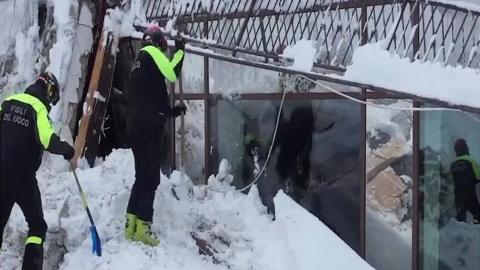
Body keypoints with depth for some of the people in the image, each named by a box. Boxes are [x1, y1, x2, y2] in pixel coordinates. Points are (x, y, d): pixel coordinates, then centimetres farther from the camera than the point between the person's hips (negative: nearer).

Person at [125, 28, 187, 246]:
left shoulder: (139, 62, 26)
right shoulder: (150, 52, -1)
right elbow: (172, 73, -13)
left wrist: (174, 111, 24)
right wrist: (180, 50, 2)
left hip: (136, 127, 10)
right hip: (148, 128, -10)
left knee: (142, 176, 14)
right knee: (151, 177, -7)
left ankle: (131, 224, 14)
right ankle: (143, 227, -8)